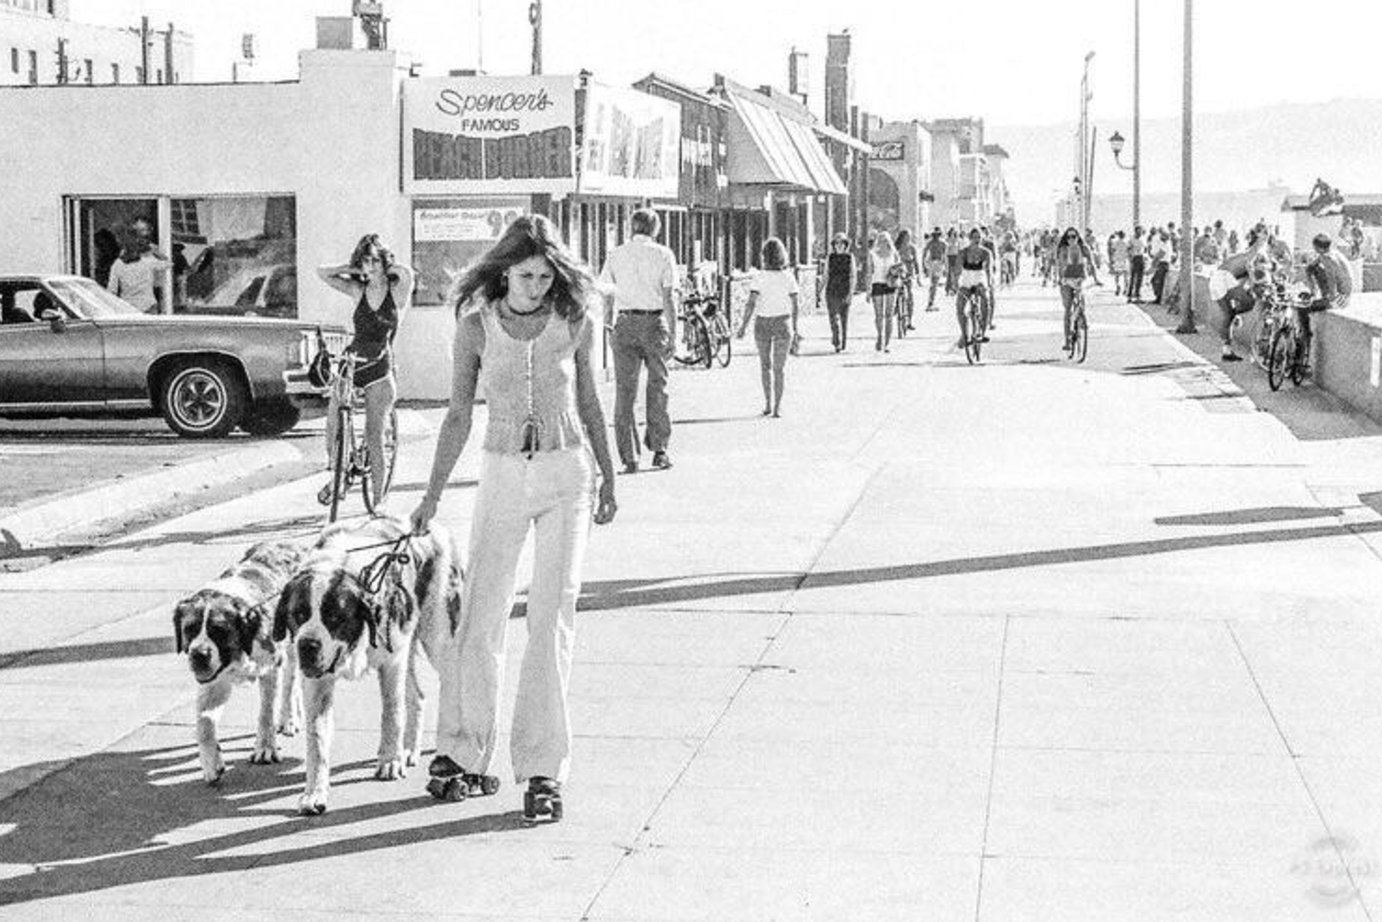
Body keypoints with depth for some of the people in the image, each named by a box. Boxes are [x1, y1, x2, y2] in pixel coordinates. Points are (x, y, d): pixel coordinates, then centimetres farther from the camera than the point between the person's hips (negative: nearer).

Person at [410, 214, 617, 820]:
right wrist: (432, 497, 2)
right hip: (501, 475, 0)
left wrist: (609, 480, 16)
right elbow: (458, 415, 3)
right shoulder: (476, 325, -2)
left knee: (552, 620, -3)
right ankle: (462, 753, 15)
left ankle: (543, 767, 1)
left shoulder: (574, 320, -1)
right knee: (478, 616, 0)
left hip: (567, 474, 0)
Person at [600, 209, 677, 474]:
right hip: (654, 322, -1)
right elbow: (669, 298, -5)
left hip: (625, 323, 1)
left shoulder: (615, 255, 6)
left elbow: (606, 297, 5)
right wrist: (673, 335, -3)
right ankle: (659, 449, 12)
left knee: (624, 391, 4)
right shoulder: (663, 255, 0)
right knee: (657, 387, 12)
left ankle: (629, 457, 1)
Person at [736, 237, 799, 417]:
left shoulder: (759, 277, -12)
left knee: (765, 364, 19)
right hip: (783, 323, 0)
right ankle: (777, 406, -2)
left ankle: (768, 402, 16)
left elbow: (751, 303, -17)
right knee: (780, 367, 6)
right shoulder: (788, 277, -7)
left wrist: (744, 325, -8)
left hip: (763, 324, 0)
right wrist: (795, 328, 7)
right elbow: (796, 304, -4)